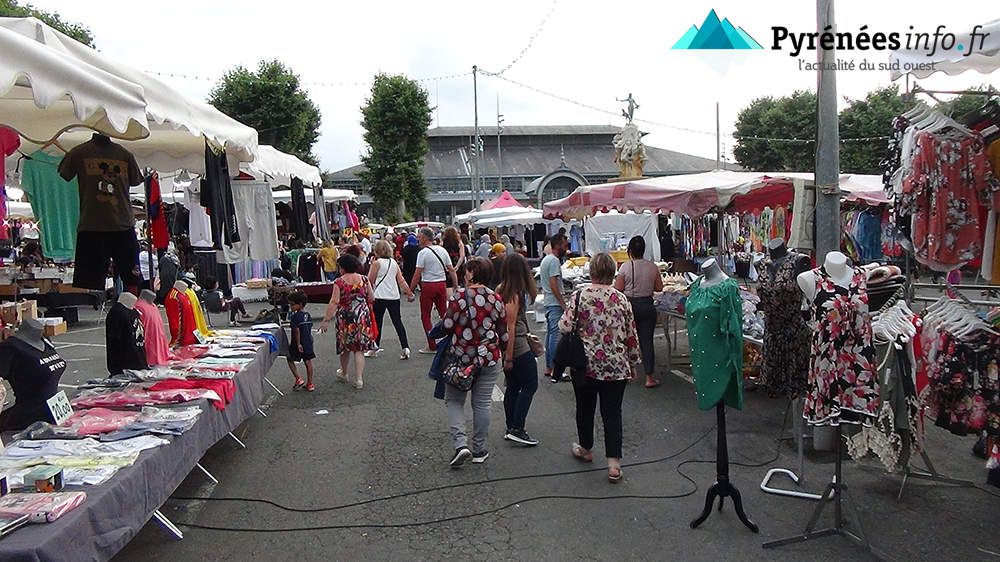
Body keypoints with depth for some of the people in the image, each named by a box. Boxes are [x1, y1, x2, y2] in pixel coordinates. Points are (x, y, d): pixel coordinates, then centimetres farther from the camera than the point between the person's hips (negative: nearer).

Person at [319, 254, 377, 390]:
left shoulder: (339, 282, -10)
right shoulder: (364, 279, -2)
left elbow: (334, 302, -15)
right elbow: (372, 298, 4)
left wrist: (326, 320, -13)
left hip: (345, 318, -1)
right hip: (362, 317, 1)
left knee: (345, 347, 17)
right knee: (359, 349, 5)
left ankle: (343, 374, 36)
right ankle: (359, 379, -2)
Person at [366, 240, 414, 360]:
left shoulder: (376, 263, -5)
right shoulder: (394, 262, 10)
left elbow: (370, 280, -2)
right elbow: (401, 280, 8)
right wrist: (409, 293, 12)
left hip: (380, 296, -4)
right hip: (394, 296, 5)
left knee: (377, 322, 8)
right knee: (397, 322, 4)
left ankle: (376, 347, 16)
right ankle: (405, 348, -6)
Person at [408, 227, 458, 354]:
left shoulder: (423, 252, -11)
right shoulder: (442, 250, 7)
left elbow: (417, 274, -13)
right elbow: (452, 270, 7)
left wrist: (410, 290, -7)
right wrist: (456, 286, 14)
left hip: (428, 286, -5)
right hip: (442, 285, 5)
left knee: (425, 316, 6)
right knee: (444, 314, 11)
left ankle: (432, 346, 6)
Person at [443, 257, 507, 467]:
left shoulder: (460, 296, -13)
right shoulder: (496, 299, -1)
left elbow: (447, 325, -10)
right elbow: (503, 333, 6)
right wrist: (502, 356, 20)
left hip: (461, 357, -3)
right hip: (490, 358, 3)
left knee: (454, 400, 11)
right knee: (482, 403, 11)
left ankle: (460, 444, -4)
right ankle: (479, 450, 20)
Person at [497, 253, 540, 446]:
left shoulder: (500, 290, 7)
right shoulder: (514, 295, -19)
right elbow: (510, 327, -20)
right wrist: (509, 357, -18)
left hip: (508, 346, 9)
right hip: (518, 346, -9)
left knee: (513, 387, 15)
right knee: (530, 385, 0)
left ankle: (512, 429, 22)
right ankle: (516, 429, -2)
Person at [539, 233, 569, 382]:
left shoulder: (545, 259, 17)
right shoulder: (554, 260, -15)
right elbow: (553, 284, -21)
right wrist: (563, 303, -20)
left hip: (547, 302, 11)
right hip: (555, 303, -11)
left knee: (550, 334, 14)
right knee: (556, 335, -8)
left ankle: (548, 368, 20)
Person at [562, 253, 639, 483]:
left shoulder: (579, 296, -8)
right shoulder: (621, 299, -3)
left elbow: (565, 327, -14)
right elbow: (631, 334, 2)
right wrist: (633, 363, 14)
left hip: (585, 364, 0)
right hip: (616, 366, 1)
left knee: (585, 408, 18)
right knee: (612, 413, 6)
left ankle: (585, 448, 37)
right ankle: (614, 463, 3)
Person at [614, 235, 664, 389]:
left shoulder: (625, 267, -10)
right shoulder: (652, 266, -1)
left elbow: (618, 289, -10)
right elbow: (659, 288, 5)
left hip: (629, 305, -2)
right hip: (647, 306, 2)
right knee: (647, 341, 5)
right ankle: (649, 378, 7)